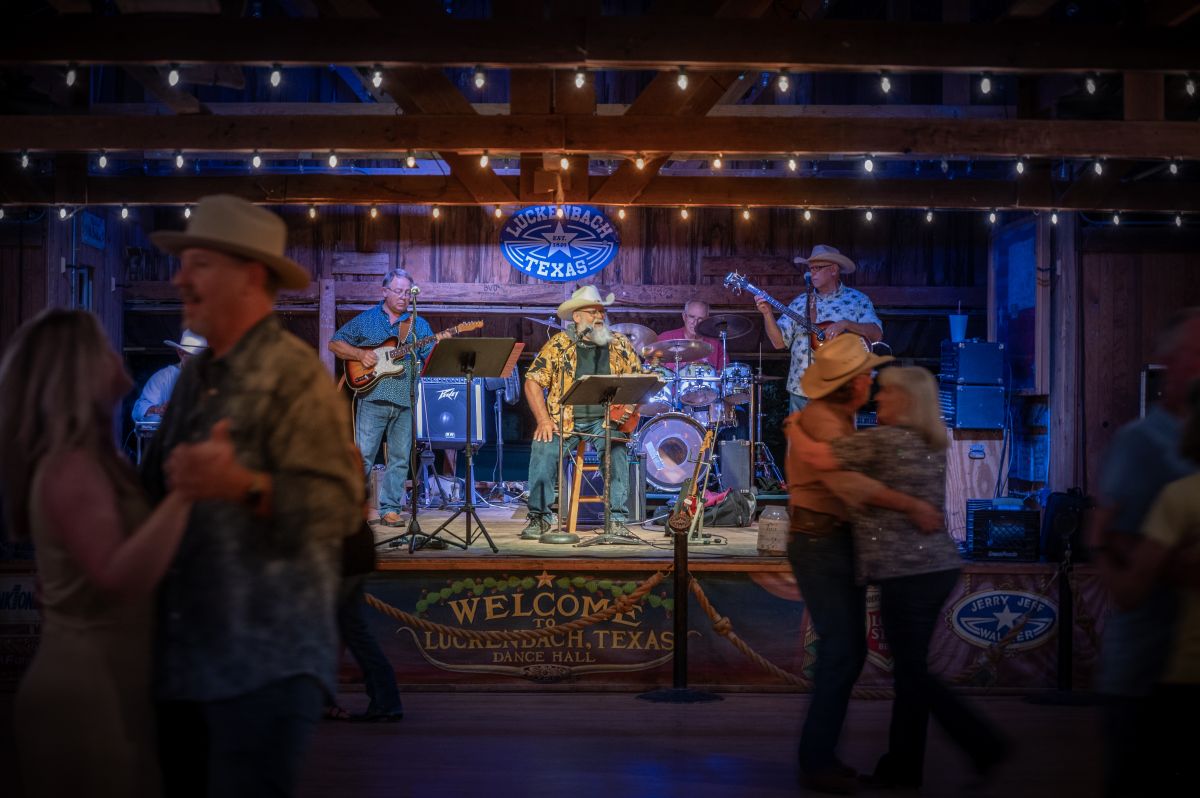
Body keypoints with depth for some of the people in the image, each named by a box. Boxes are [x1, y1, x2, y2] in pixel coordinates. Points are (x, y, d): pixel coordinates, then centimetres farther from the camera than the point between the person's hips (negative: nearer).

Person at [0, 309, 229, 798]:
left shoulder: (94, 460, 11)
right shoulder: (71, 467, -19)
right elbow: (120, 578, -31)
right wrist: (183, 495, -40)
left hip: (99, 683, 10)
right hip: (87, 690, -10)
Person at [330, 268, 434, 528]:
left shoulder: (419, 325, 14)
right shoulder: (366, 320, 9)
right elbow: (334, 343, 11)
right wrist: (359, 354, -5)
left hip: (406, 400, 2)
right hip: (373, 396, -2)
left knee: (400, 458, 4)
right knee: (363, 455, -4)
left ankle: (390, 509, 11)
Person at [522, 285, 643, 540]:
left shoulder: (620, 344, 8)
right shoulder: (559, 344, 1)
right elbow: (533, 382, -1)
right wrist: (543, 420, -13)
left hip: (605, 419, 1)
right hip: (565, 420, -1)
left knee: (617, 449, -29)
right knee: (544, 448, -26)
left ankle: (618, 519, -19)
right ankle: (539, 517, -11)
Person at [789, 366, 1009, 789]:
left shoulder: (882, 439, -12)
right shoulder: (934, 445, 13)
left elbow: (814, 455, -15)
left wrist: (794, 428, 3)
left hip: (907, 572, -9)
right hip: (939, 565, 9)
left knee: (912, 671, 3)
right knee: (909, 667, 14)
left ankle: (984, 743, 5)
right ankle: (902, 765, 21)